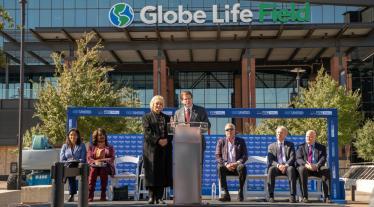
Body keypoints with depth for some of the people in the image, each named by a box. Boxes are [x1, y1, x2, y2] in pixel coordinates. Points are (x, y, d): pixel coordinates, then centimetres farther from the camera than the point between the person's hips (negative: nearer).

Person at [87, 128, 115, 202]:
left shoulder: (110, 147, 21)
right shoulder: (91, 147, 21)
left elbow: (112, 158, 7)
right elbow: (89, 158, 6)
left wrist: (102, 160, -12)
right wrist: (95, 161, -17)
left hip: (106, 166, 0)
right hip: (94, 165, 0)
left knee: (104, 169, -36)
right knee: (93, 170, -35)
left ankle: (103, 196, -33)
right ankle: (90, 197, -38)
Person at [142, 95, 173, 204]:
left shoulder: (167, 118, 17)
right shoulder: (147, 117, 6)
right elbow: (147, 133, -6)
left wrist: (166, 140, -10)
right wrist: (158, 140, -17)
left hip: (165, 149, 3)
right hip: (151, 148, -3)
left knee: (163, 172, 1)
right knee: (152, 172, -4)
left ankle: (159, 197, 5)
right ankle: (151, 196, 1)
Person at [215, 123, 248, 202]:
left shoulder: (241, 141, 12)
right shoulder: (221, 141, 12)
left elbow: (245, 156, 4)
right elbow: (217, 156, 3)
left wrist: (236, 163, -15)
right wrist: (226, 164, -15)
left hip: (237, 166, 0)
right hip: (226, 167, 0)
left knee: (242, 167, -35)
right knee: (220, 167, -34)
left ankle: (240, 192, -23)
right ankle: (226, 194, -32)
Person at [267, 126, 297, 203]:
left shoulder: (290, 145, 18)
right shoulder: (271, 146, 18)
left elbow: (292, 158, 3)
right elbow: (270, 160, 4)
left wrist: (286, 165, -18)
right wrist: (278, 165, -18)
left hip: (287, 167, 0)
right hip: (276, 167, 0)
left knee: (291, 169, -36)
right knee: (271, 169, -34)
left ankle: (292, 196, -38)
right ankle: (271, 196, -35)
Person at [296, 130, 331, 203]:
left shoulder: (321, 147, 15)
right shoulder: (301, 147, 14)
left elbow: (323, 159, -2)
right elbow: (298, 159, -1)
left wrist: (316, 165, -24)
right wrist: (306, 164, -23)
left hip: (317, 169, 1)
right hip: (305, 168, -1)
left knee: (326, 170, -31)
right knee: (302, 169, -36)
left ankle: (326, 197, -30)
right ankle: (304, 196, -35)